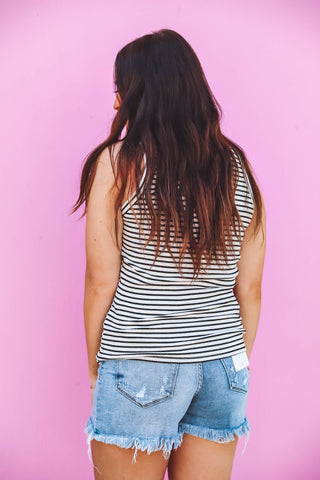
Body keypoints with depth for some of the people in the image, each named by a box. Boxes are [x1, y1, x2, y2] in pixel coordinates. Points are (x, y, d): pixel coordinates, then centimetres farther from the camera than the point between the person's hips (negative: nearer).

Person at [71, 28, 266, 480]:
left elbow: (101, 281, -8)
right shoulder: (239, 169, 4)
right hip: (223, 366, 4)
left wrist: (95, 367, 4)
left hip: (140, 367, -4)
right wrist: (238, 360, 16)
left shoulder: (117, 163, -7)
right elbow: (250, 287, 6)